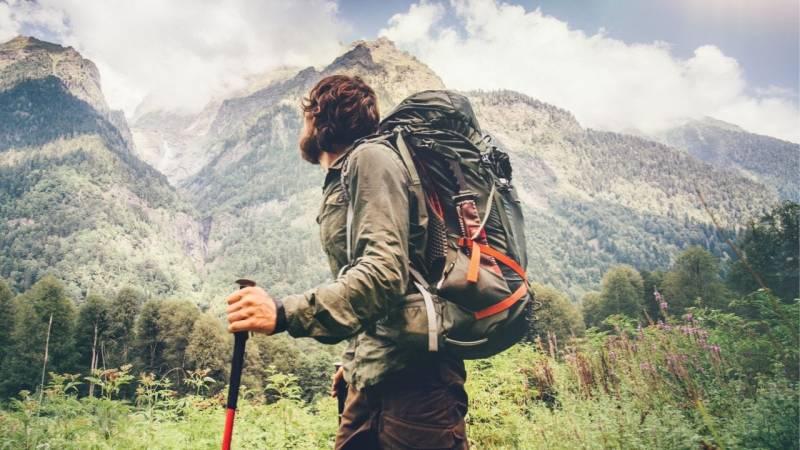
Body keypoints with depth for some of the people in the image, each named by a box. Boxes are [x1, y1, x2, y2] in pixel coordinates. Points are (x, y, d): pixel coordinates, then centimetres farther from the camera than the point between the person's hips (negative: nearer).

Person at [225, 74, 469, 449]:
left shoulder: (370, 158, -7)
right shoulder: (338, 184, 21)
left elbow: (385, 273, -22)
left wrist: (284, 314, -28)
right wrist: (355, 358, 19)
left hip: (410, 375, -9)